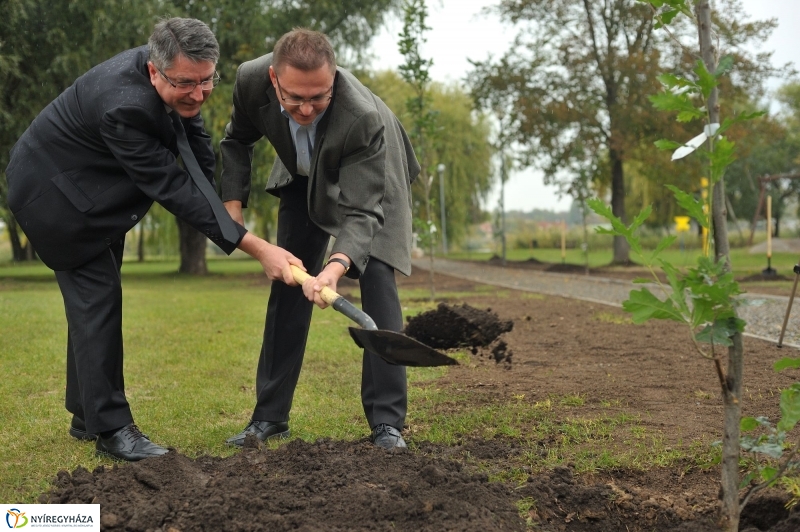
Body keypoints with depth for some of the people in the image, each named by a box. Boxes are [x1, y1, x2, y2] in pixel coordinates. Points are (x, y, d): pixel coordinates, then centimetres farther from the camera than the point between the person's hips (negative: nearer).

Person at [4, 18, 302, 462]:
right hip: (56, 190, -9)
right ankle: (110, 427, -3)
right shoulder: (123, 107, -39)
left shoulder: (177, 80, -15)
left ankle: (87, 414, 24)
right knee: (96, 298, -10)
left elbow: (194, 139, 3)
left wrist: (226, 203, -1)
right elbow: (173, 189, -37)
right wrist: (258, 249, -39)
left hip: (94, 191, 9)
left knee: (94, 297, 13)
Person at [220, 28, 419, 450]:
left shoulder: (364, 118, -43)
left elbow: (363, 210, -42)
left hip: (370, 178, -4)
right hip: (305, 179, 4)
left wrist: (337, 266, -60)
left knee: (377, 282, -17)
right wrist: (232, 203, -16)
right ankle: (270, 415, 11)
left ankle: (387, 422, -11)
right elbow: (237, 139, -7)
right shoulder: (252, 79, -30)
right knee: (288, 286, 2)